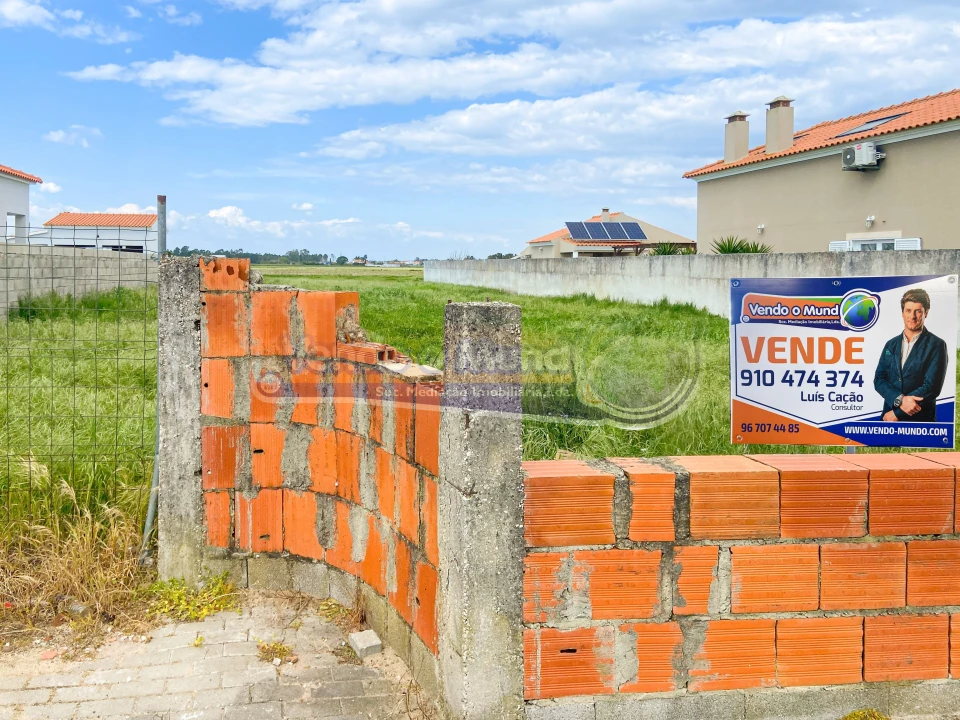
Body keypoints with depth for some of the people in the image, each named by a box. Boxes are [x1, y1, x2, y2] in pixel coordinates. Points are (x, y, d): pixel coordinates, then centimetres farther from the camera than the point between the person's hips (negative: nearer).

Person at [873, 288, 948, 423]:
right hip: (889, 417, 4)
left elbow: (932, 387, -11)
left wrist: (897, 412, -13)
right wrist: (900, 400, -16)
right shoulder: (891, 344, 11)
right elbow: (879, 379, 4)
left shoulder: (936, 345, -4)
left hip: (919, 419, -4)